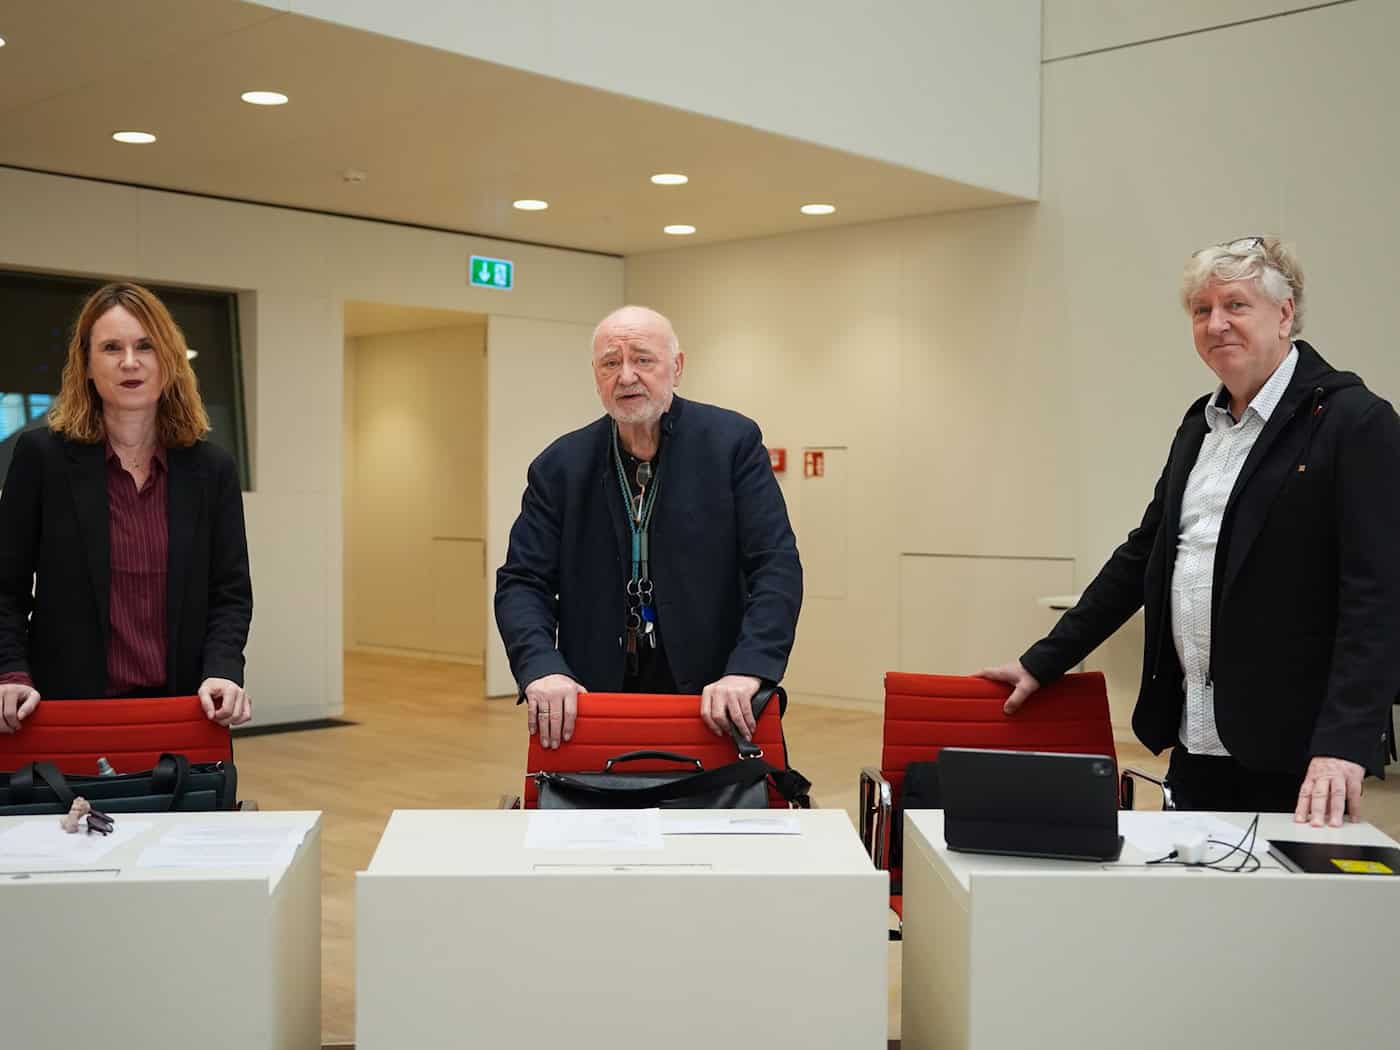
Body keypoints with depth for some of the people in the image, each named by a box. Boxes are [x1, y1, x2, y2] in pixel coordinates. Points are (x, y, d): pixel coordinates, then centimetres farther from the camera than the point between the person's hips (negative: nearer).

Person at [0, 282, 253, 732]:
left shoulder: (212, 469, 5)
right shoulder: (42, 456, 0)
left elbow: (230, 592, 4)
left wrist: (222, 671, -13)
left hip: (183, 711, 2)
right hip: (68, 711, -1)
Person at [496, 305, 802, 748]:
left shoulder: (733, 442, -3)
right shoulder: (559, 466, 3)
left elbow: (777, 567, -9)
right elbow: (521, 581, 1)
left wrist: (746, 670, -24)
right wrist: (541, 667, -18)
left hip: (715, 706, -1)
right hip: (596, 704, 1)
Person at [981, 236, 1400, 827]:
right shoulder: (1201, 424, 13)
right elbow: (1143, 556, 18)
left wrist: (1345, 742, -25)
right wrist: (1043, 663, 14)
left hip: (1291, 753, -6)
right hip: (1195, 737, 7)